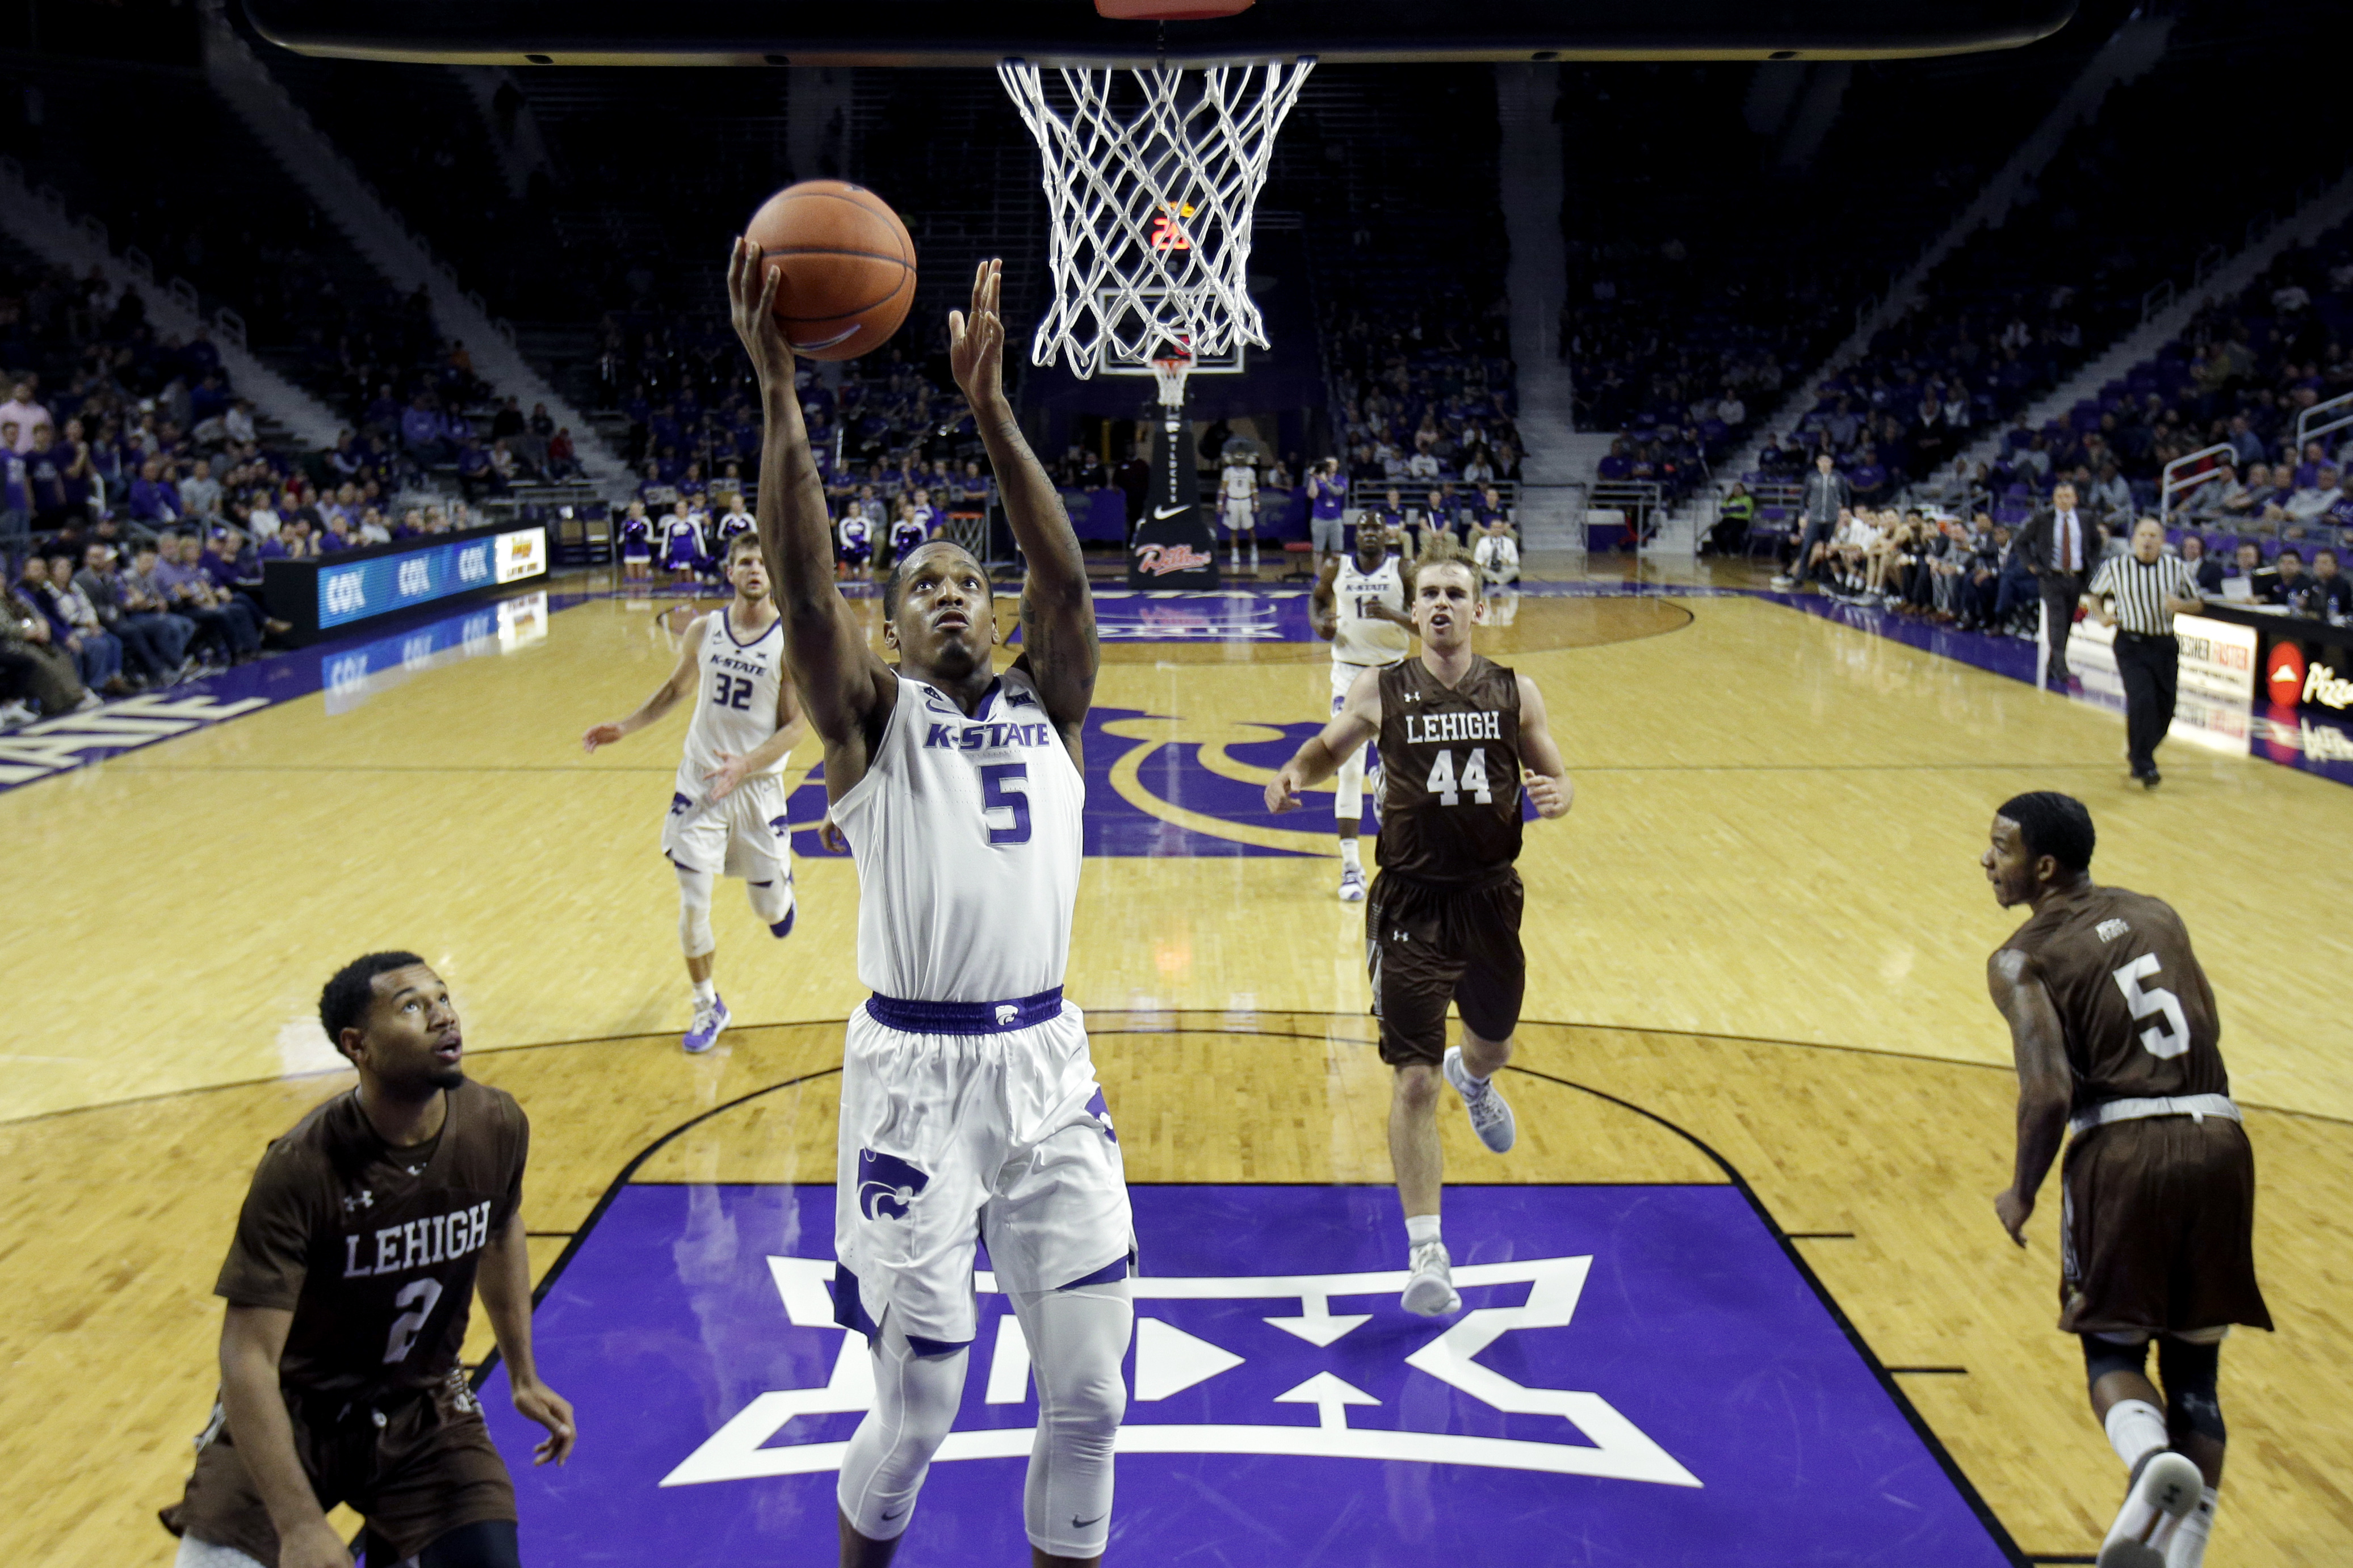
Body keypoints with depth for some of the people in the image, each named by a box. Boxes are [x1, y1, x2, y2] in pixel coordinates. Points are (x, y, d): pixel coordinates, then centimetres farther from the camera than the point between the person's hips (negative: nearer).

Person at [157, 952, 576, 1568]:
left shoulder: (498, 1126, -13)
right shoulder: (300, 1170, -26)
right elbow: (248, 1358, -26)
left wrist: (524, 1377, 11)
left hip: (424, 1403, 3)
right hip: (294, 1407, -3)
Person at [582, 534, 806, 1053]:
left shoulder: (791, 642, -11)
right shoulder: (705, 630, -1)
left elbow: (797, 726, -11)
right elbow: (676, 688, 16)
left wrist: (746, 763, -25)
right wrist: (624, 728, 7)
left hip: (759, 785, -2)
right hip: (699, 781, 2)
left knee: (770, 910, 9)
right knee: (692, 904, -4)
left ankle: (780, 882, 48)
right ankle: (707, 1006, 15)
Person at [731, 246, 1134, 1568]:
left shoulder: (1045, 710, 10)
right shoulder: (874, 719, 2)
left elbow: (1067, 580, -7)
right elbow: (804, 585, -14)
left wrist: (992, 406, -14)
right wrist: (778, 387, -22)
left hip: (1050, 1063, 3)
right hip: (917, 1070, -3)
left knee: (1090, 1394, 6)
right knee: (918, 1406, 6)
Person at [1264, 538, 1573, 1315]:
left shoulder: (1514, 693, -2)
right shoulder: (1381, 691, -5)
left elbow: (1554, 775, 7)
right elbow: (1330, 746, 12)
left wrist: (1555, 795, -17)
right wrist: (1296, 772, -10)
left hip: (1490, 899, 3)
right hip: (1412, 905, -3)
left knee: (1493, 1043, 26)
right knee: (1414, 1082, -8)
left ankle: (1474, 1077, 67)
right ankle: (1427, 1252, 2)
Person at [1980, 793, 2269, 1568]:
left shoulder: (2021, 961, -3)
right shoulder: (2156, 914, 16)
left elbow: (2049, 1092, -14)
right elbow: (2207, 1028, 19)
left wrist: (2022, 1193, -1)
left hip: (2123, 1147, -5)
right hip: (2217, 1137, 5)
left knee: (2113, 1349, 11)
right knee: (2194, 1367, 15)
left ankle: (2153, 1459, -19)